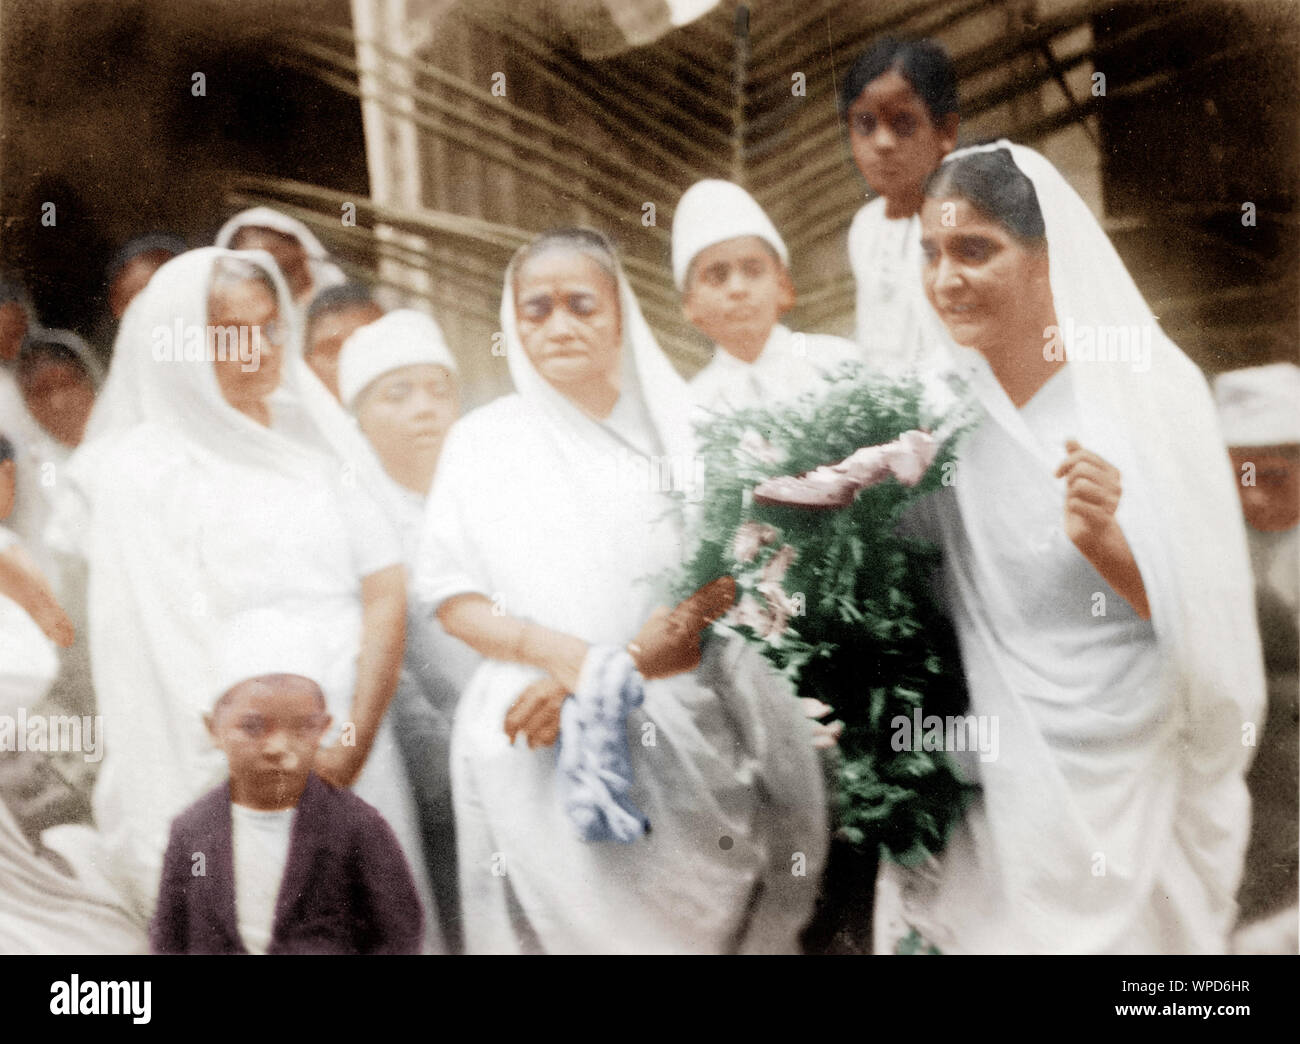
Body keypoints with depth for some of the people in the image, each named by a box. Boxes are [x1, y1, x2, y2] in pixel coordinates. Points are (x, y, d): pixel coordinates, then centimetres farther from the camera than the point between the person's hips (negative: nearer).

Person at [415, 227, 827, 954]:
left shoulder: (680, 426, 5)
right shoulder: (483, 440, 8)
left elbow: (718, 589, -2)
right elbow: (453, 597, 4)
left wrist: (602, 676, -14)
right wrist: (564, 653, -14)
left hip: (684, 735, 0)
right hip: (538, 746, 0)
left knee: (699, 923, 2)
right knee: (567, 920, 0)